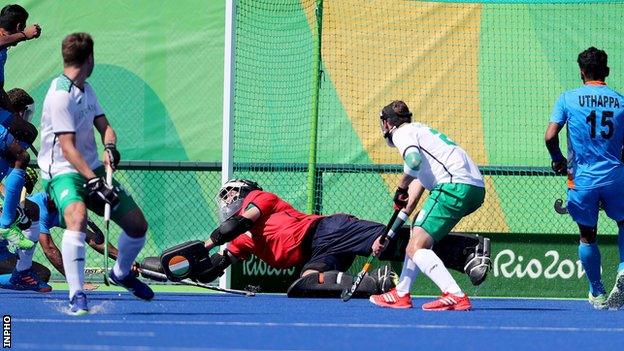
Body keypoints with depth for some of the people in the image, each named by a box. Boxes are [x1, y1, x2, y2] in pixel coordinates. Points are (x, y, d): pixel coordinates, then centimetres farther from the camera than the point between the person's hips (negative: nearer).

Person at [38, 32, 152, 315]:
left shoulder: (86, 89, 10)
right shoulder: (60, 96, -19)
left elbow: (103, 125, 11)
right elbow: (68, 149, -25)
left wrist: (110, 147, -13)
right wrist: (93, 181, -34)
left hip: (93, 168, 9)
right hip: (63, 172, -9)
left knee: (137, 225, 8)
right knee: (77, 216, -38)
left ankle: (121, 273, 37)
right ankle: (77, 297, -39)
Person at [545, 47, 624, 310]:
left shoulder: (568, 99, -2)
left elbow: (550, 136, -11)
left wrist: (558, 160, 7)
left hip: (582, 178, -1)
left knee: (587, 236, 15)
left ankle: (597, 293, 21)